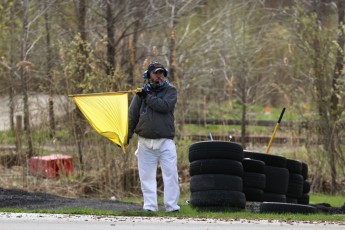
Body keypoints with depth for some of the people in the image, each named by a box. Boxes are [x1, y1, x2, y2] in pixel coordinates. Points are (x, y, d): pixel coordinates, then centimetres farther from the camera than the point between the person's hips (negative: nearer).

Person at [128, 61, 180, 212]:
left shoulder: (170, 90, 5)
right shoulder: (141, 92, 10)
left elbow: (164, 106, -15)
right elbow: (132, 115, 11)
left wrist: (148, 97, -8)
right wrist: (127, 135, 5)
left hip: (165, 141, -2)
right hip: (145, 141, 2)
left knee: (171, 173, -7)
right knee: (146, 176, 2)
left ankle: (172, 206, -4)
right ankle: (150, 206, 6)